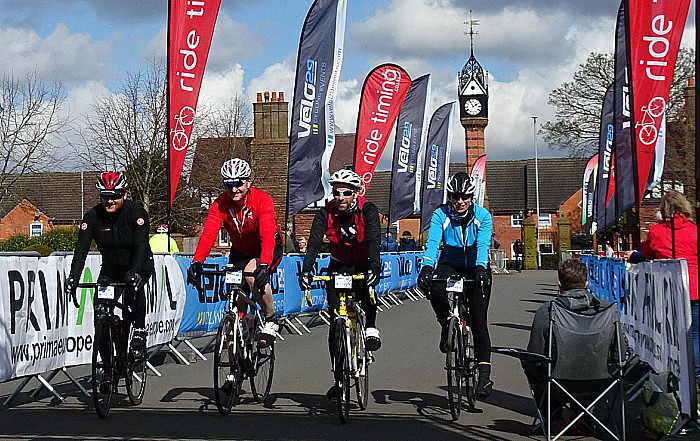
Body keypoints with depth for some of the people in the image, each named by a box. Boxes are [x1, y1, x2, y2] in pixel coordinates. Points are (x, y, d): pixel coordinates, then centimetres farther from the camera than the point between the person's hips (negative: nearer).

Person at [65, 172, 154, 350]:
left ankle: (139, 330, -20)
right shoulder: (92, 216, -13)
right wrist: (73, 276, -35)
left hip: (139, 266, -3)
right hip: (110, 269, 3)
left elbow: (141, 245, -33)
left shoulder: (136, 212, -21)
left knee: (134, 284, -36)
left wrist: (135, 272, -50)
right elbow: (81, 248, -19)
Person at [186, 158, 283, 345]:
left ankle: (271, 321, -12)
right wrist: (196, 262, -47)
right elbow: (208, 234, -30)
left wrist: (264, 264, -56)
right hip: (240, 251, 4)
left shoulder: (262, 200, -28)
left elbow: (267, 235, -40)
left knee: (253, 275, -32)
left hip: (268, 248, -4)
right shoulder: (220, 204, -18)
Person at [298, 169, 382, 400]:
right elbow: (314, 242, -25)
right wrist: (305, 271, -41)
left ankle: (371, 328, -16)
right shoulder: (326, 213, -15)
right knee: (335, 321, -5)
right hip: (338, 266, 2)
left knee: (365, 287, -39)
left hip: (363, 265, -2)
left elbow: (374, 240, -32)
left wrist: (374, 267, -49)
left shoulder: (367, 210, -19)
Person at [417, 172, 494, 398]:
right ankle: (446, 325, -5)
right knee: (434, 288, -33)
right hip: (450, 264, 1)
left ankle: (484, 373, -11)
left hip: (477, 268, -1)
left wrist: (480, 268, -49)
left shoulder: (482, 216, -15)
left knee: (478, 318, -13)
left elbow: (483, 244, -29)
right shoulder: (441, 215, -14)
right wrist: (426, 267, -45)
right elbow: (433, 242, -27)